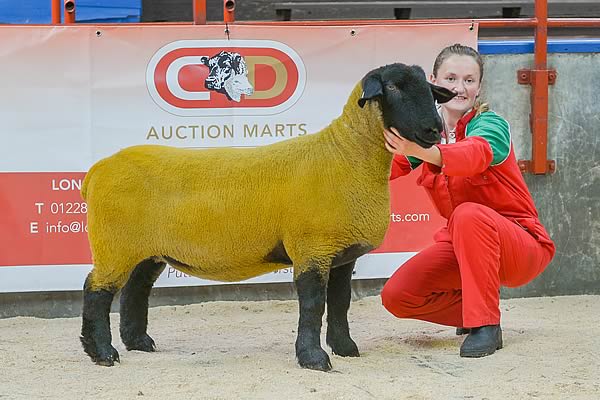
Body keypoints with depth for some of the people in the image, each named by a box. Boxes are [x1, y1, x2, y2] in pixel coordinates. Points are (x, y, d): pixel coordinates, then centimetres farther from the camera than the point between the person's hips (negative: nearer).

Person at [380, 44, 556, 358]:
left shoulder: (491, 125, -18)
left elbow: (475, 155, -43)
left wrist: (424, 152, -62)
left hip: (522, 245, -6)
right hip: (459, 243, 6)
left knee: (469, 215, -37)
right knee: (396, 296, -12)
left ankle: (486, 323, -25)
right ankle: (472, 310, 13)